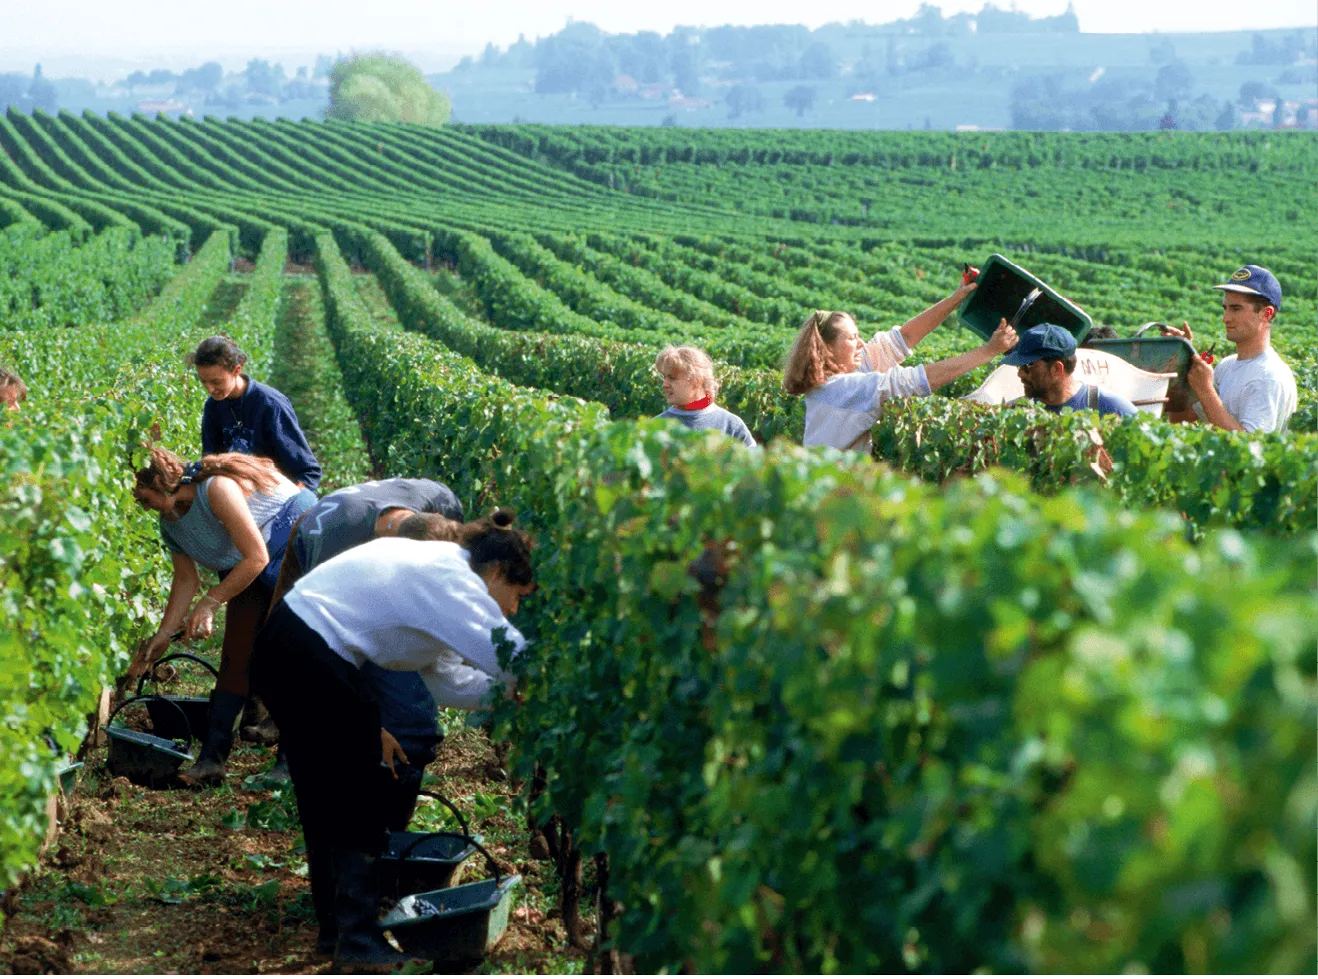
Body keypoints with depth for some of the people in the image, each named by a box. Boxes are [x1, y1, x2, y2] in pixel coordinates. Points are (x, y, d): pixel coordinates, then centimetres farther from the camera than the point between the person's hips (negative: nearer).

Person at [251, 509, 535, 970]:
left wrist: (502, 688, 6)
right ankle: (358, 940, 5)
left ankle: (335, 928, 30)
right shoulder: (450, 580, -15)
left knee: (323, 802, 19)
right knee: (357, 806, -1)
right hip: (313, 663, -11)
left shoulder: (433, 568, 16)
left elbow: (448, 681, 17)